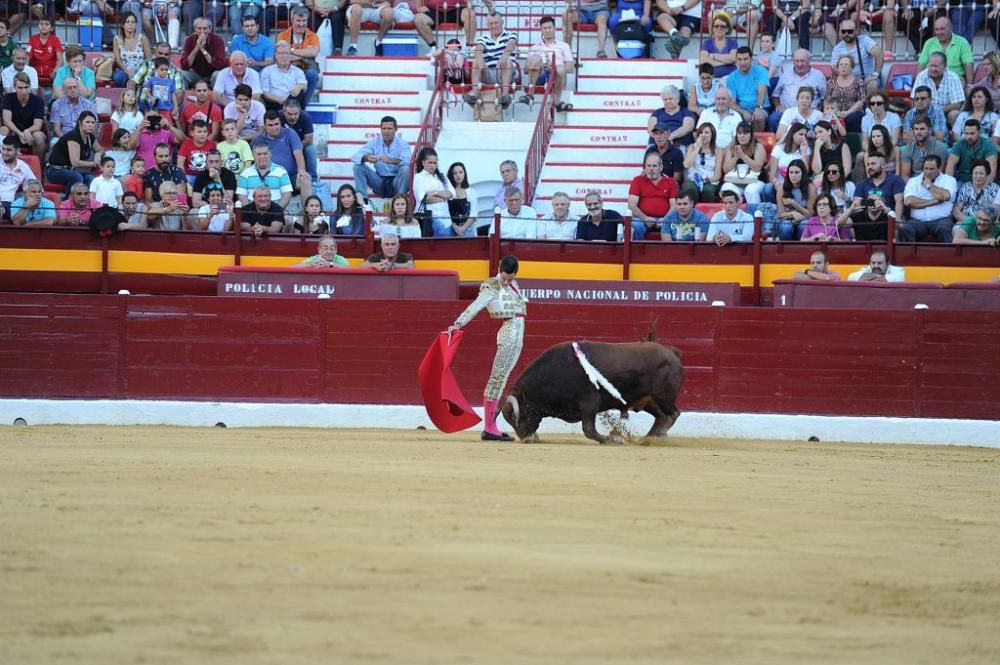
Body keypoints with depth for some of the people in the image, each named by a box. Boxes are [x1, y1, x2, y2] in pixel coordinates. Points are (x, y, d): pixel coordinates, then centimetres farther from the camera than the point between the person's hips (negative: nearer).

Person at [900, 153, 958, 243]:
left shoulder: (949, 180, 12)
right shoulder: (913, 181, 17)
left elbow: (945, 196, -10)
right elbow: (908, 201, -1)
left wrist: (929, 185, 5)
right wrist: (934, 201, -4)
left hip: (941, 219, -2)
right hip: (917, 221, 2)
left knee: (943, 229, -35)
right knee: (904, 229, -29)